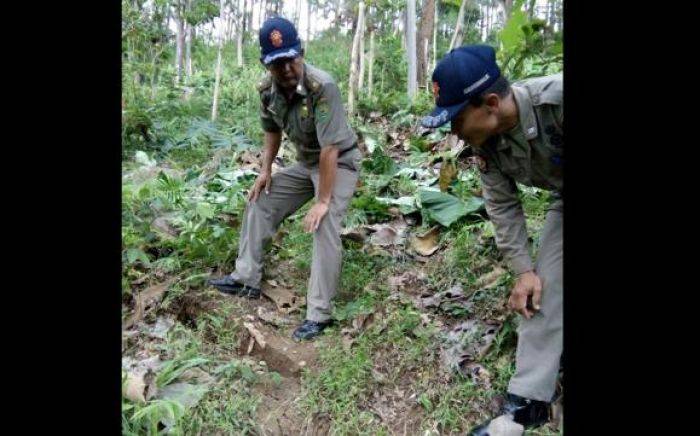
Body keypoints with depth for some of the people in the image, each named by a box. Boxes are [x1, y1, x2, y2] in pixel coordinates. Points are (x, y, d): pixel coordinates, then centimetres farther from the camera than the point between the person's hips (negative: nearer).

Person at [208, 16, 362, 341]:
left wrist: (323, 201, -29)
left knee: (324, 226, -22)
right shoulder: (268, 89, -9)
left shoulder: (322, 87, -31)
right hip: (305, 163, 7)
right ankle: (247, 278, 18)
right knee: (260, 203, 9)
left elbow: (330, 148, -32)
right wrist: (265, 170, 4)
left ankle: (318, 314, -15)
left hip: (339, 162, -7)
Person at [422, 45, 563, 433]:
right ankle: (528, 401, 6)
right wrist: (523, 269, -12)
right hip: (561, 199, 5)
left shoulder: (556, 99, -38)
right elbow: (503, 207, -6)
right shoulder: (484, 141, -16)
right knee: (544, 286, -3)